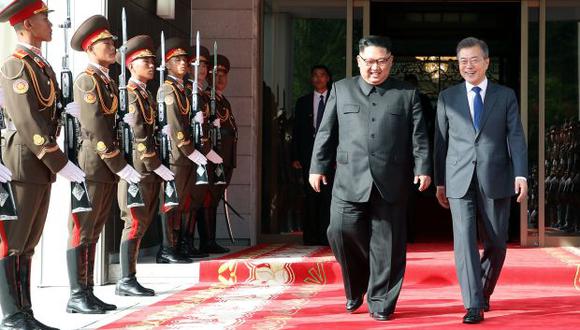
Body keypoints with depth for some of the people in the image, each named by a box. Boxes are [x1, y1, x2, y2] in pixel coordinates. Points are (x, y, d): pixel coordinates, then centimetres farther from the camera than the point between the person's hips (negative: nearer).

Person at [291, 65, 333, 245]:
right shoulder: (303, 102, 13)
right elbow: (296, 131, 10)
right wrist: (295, 157, 1)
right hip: (309, 155, 1)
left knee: (328, 195, -6)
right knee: (310, 196, 2)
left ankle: (325, 236, -3)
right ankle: (310, 236, 7)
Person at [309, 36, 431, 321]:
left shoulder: (407, 94, 10)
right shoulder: (341, 89, 12)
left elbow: (418, 136, 5)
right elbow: (326, 132, 11)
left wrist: (422, 168, -5)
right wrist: (318, 166, 6)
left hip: (391, 181, 0)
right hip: (350, 179, 1)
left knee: (387, 243, 1)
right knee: (342, 231, -7)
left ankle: (380, 302, 12)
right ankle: (355, 289, 17)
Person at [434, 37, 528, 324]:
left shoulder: (506, 96, 8)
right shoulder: (447, 97, 9)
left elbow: (516, 137, 1)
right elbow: (441, 141, 10)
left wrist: (521, 174, -11)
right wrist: (440, 182, 8)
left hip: (496, 180, 0)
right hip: (459, 181, 0)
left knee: (496, 243, 6)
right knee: (465, 241, -10)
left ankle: (484, 292, 29)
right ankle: (474, 305, -9)